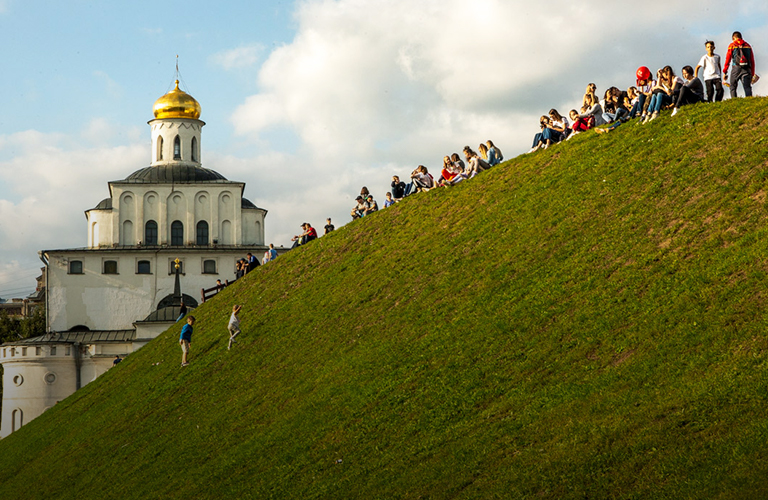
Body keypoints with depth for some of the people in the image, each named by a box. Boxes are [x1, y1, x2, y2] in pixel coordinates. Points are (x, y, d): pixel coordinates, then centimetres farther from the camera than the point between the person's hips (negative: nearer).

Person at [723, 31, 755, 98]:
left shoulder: (732, 45, 7)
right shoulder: (748, 46, 18)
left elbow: (728, 59, 2)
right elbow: (752, 61, 17)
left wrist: (724, 72, 5)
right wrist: (752, 74, 20)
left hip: (736, 68, -2)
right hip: (747, 69, 2)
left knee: (733, 88, 10)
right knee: (747, 87, -5)